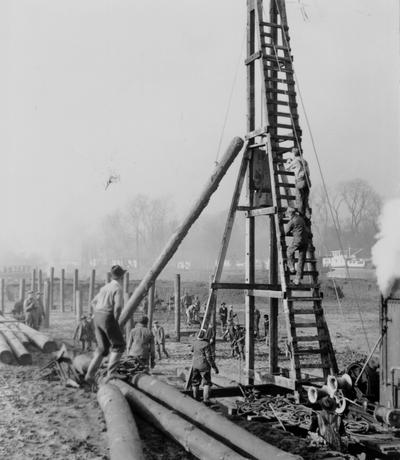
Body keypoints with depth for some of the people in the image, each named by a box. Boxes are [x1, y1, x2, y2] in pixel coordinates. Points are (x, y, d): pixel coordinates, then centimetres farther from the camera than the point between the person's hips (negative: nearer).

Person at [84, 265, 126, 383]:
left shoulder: (105, 287, 18)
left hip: (97, 317, 8)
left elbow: (94, 302, 26)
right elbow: (118, 307, -20)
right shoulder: (118, 289, -7)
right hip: (108, 317, -8)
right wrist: (116, 322, -7)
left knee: (103, 347, 15)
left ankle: (90, 374, 10)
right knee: (118, 345, 4)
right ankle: (111, 372, -8)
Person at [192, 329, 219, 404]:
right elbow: (209, 357, -20)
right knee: (206, 382, 0)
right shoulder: (206, 344, -19)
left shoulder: (195, 342, 1)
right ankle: (206, 399, -7)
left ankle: (195, 398, 29)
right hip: (204, 365, -6)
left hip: (195, 365, 6)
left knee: (195, 382, 18)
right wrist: (214, 367, -14)